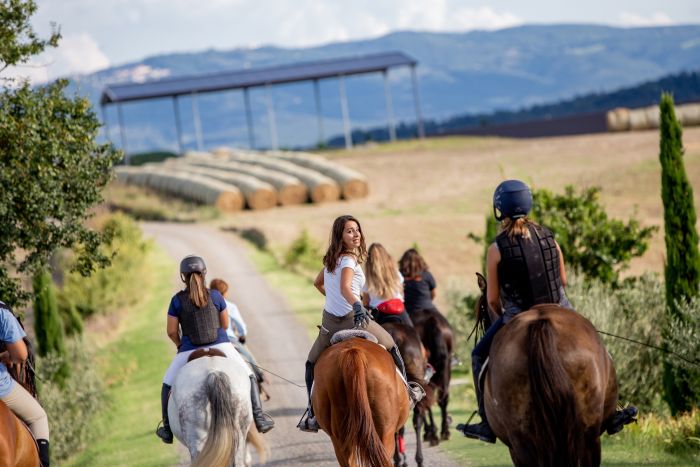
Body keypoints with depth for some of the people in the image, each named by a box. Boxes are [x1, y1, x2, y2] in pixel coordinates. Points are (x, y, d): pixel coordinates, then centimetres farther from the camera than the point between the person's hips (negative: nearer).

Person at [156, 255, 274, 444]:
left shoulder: (177, 300, -2)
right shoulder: (215, 296, 1)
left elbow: (171, 332, 0)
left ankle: (167, 429, 23)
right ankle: (258, 416, 4)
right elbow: (225, 324, 9)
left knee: (168, 384, 23)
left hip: (189, 352, 0)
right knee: (248, 377, 18)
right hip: (221, 347, 0)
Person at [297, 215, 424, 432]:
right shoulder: (349, 260, -14)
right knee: (391, 347, 19)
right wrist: (357, 306, -48)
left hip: (329, 321, 6)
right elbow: (345, 287, -33)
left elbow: (318, 283, 27)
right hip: (352, 320, -6)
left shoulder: (330, 260, 9)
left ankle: (312, 412, 7)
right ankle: (406, 389, 25)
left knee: (312, 363, 22)